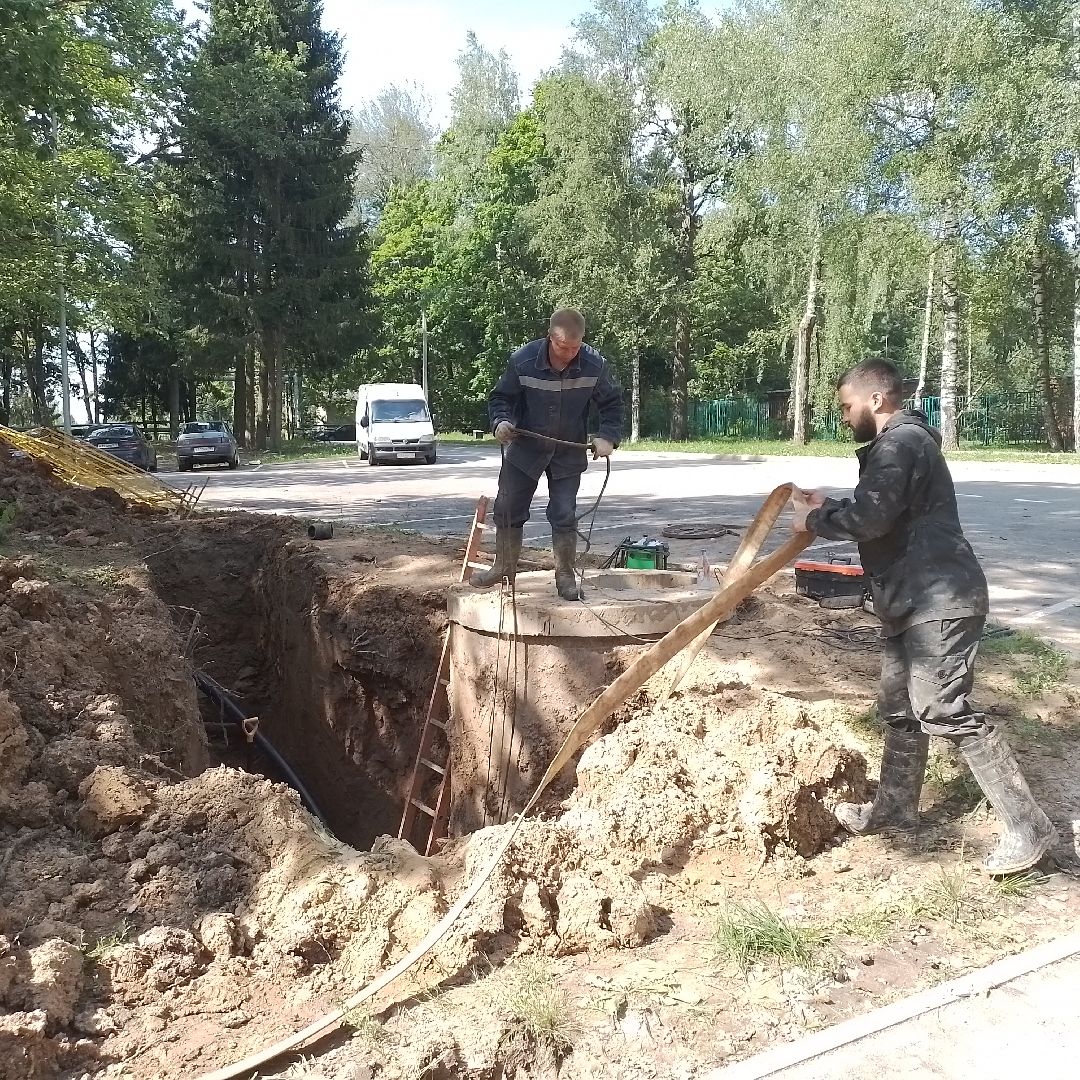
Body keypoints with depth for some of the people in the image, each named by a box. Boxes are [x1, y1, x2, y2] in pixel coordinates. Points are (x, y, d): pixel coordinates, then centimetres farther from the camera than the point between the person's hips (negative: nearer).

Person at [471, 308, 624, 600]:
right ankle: (504, 568, 26)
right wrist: (501, 421, -26)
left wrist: (607, 436, -18)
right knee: (507, 509, 7)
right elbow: (500, 397, -6)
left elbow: (612, 403, -3)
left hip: (569, 454, -1)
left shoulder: (595, 365, -18)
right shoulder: (523, 361, -20)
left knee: (564, 516, -1)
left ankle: (566, 576, 15)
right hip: (524, 448, 1)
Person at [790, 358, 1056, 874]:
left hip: (939, 601, -11)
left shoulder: (901, 441, -14)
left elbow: (870, 517, -25)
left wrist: (814, 520, -9)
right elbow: (882, 516, 22)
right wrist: (828, 508, 11)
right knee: (900, 706, 17)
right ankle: (895, 807, 30)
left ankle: (1027, 827, -5)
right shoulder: (902, 442, 21)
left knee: (946, 711, -12)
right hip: (916, 602, 11)